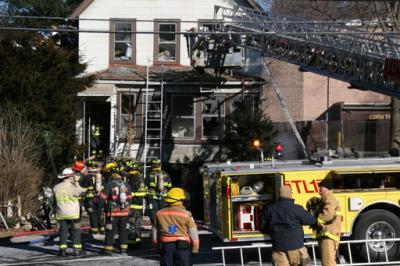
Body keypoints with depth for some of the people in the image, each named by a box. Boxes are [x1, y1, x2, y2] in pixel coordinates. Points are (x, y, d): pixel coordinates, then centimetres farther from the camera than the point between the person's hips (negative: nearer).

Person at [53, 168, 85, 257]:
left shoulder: (56, 187, 0)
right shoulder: (72, 187, -14)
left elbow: (54, 200, 7)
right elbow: (82, 192, -1)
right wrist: (76, 183, 3)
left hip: (61, 214, 4)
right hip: (73, 213, -4)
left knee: (63, 231, 10)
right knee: (75, 231, 6)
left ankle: (62, 249, 7)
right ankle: (77, 249, 5)